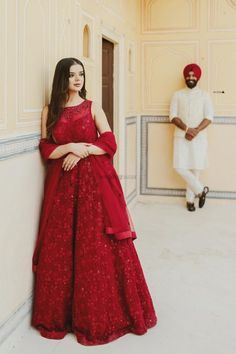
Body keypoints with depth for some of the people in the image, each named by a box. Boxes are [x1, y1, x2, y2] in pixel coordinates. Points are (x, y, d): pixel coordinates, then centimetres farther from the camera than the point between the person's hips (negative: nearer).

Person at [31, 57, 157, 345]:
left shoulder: (92, 107, 6)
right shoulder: (49, 111, 8)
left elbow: (110, 143, 0)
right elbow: (46, 150, 4)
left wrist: (82, 153, -11)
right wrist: (71, 147, -12)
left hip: (94, 182, -1)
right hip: (62, 184, 1)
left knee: (98, 245, -3)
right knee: (60, 247, 1)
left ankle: (99, 312, 11)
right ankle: (61, 312, 17)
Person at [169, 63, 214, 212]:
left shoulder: (205, 95, 6)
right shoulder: (177, 95, 7)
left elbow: (209, 117, -2)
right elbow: (173, 116, -1)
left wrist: (196, 131, -15)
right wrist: (187, 129, -16)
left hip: (199, 137, -1)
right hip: (181, 137, 1)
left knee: (196, 168, -1)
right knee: (181, 168, -9)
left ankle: (190, 199, 14)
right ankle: (201, 190, 9)